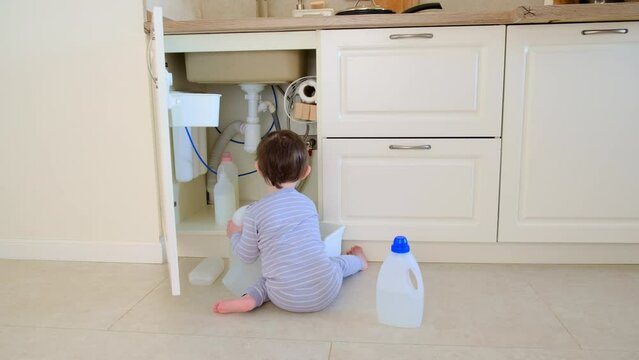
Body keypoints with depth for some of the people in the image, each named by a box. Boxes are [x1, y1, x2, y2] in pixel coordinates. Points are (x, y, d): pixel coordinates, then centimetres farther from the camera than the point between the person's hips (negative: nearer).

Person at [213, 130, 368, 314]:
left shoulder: (254, 212, -6)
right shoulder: (308, 203, 5)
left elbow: (247, 255, 7)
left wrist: (235, 234, 26)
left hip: (286, 300, -2)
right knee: (335, 263, 32)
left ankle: (250, 298, 9)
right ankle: (357, 260, 58)